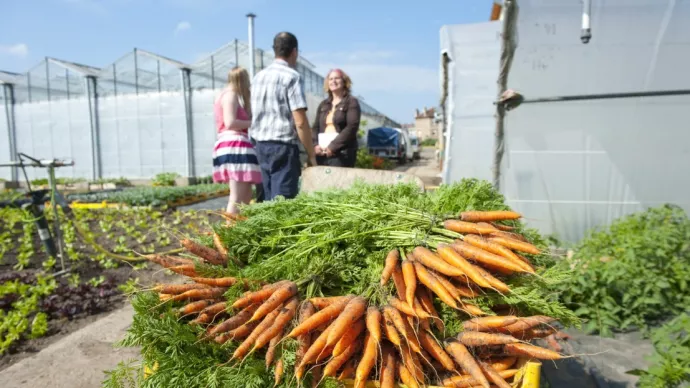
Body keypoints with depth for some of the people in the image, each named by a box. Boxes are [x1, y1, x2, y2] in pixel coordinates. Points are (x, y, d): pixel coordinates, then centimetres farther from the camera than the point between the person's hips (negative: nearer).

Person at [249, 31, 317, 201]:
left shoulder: (258, 77, 13)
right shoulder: (292, 76, -9)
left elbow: (253, 115, 17)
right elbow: (300, 122, -15)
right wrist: (311, 154, -8)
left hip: (261, 145, 7)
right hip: (283, 146, -7)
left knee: (269, 198, 14)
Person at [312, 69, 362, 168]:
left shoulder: (351, 102, 2)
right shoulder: (323, 104, 20)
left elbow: (352, 127, -10)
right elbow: (316, 127, 17)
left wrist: (333, 146, -17)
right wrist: (315, 145, -3)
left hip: (342, 153, -5)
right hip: (322, 153, 5)